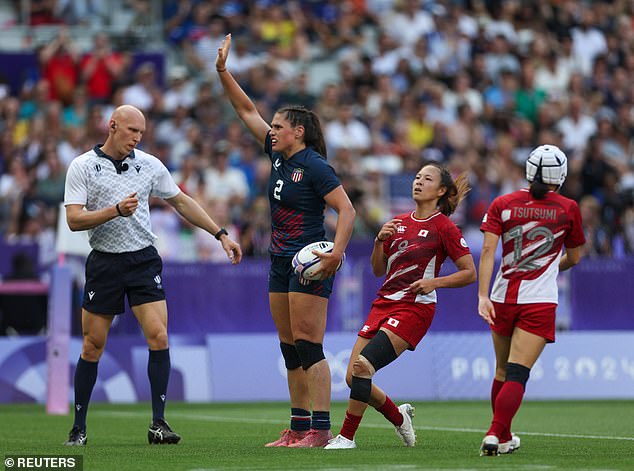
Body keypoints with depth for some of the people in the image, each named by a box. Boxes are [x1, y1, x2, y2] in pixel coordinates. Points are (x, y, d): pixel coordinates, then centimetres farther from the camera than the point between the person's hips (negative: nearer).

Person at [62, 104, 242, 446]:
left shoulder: (150, 165, 7)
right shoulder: (82, 167, -2)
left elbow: (182, 202, 17)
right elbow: (74, 220, -10)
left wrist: (220, 234, 15)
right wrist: (117, 210, -22)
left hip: (144, 261, 2)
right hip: (104, 263, -2)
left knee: (158, 337, -12)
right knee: (92, 347, 1)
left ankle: (158, 423, -7)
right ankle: (78, 428, 12)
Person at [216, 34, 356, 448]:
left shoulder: (315, 166, -12)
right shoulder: (278, 157, 10)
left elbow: (347, 209, -17)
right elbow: (248, 111, 17)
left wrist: (337, 251, -29)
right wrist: (223, 72, 11)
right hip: (281, 262, 9)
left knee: (308, 347, -11)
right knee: (290, 347, 8)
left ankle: (321, 429, -11)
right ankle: (299, 427, 12)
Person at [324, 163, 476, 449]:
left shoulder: (443, 227, -3)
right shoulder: (399, 223, 16)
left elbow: (470, 273, -3)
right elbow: (378, 270, 18)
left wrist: (435, 282, -15)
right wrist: (380, 240, 1)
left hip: (415, 308, -7)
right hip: (384, 304, 7)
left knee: (363, 365, -23)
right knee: (353, 376, -2)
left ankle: (346, 437, -14)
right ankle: (400, 417, 23)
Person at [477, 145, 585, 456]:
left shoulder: (502, 204, 4)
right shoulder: (568, 209, 2)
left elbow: (488, 251, -7)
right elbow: (574, 258, 12)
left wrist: (483, 295, -11)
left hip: (502, 299, 3)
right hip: (540, 301, -3)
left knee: (502, 371, 17)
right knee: (517, 374, -8)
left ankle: (503, 437, 28)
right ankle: (495, 434, -24)